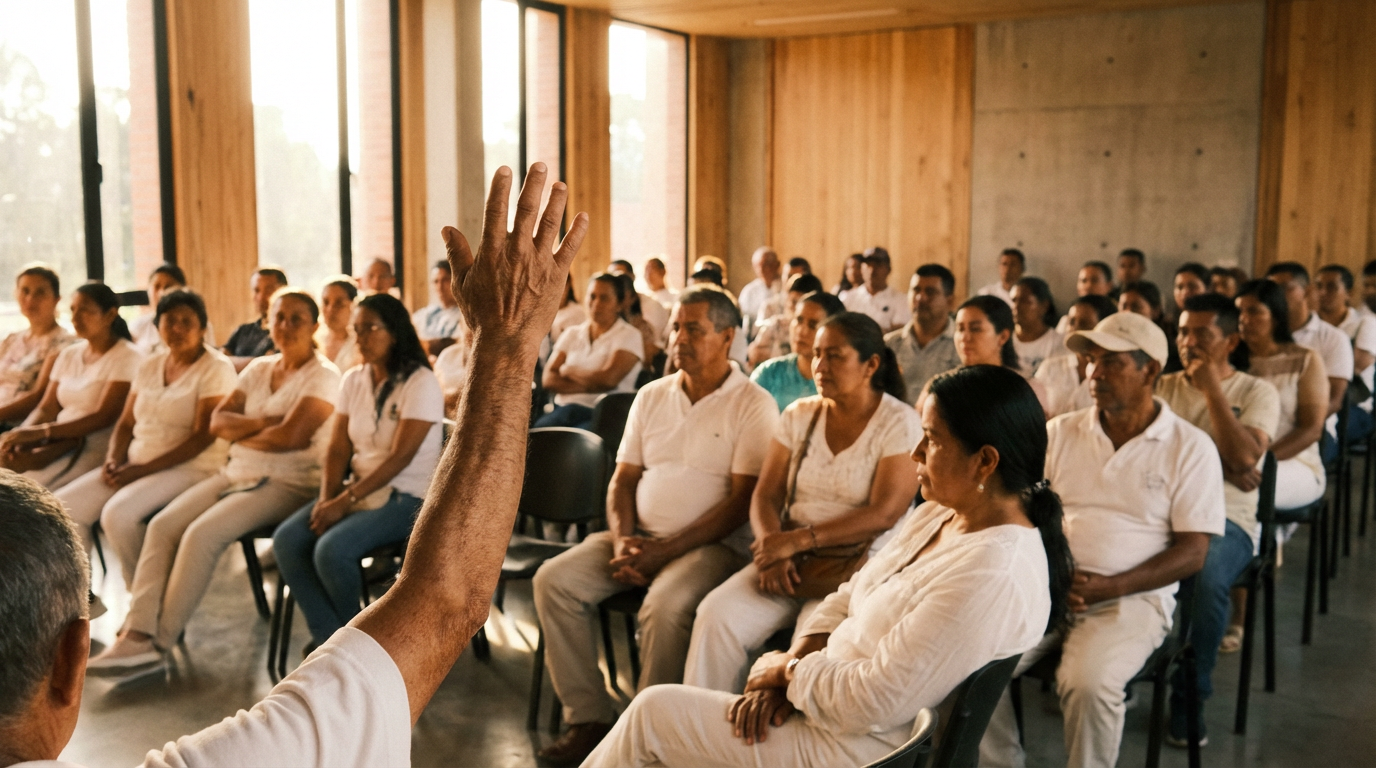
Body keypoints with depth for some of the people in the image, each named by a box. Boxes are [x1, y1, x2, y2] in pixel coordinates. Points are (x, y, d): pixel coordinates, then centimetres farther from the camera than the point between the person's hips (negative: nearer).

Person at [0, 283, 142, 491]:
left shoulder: (126, 356, -7)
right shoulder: (68, 355, 15)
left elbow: (104, 417, -15)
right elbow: (46, 409, 10)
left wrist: (40, 432, -22)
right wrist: (20, 437, -12)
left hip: (96, 448, -6)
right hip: (61, 441, 6)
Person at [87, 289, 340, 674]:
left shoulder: (323, 375, -6)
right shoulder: (259, 369, 16)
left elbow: (291, 436, -19)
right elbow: (217, 421, 6)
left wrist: (240, 434, -2)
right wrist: (265, 422, -11)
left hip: (287, 484, -7)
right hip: (236, 474, 7)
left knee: (202, 534, -26)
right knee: (162, 525, -14)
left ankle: (159, 642, -17)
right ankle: (137, 631, -21)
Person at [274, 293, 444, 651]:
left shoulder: (420, 383, -11)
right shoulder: (353, 380, 11)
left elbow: (400, 457, -17)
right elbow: (337, 449, 7)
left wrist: (345, 501, -20)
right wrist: (327, 499, -11)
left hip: (406, 497, -7)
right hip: (356, 490, 7)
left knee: (332, 549, -28)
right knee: (286, 540, -17)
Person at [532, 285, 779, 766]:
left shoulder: (752, 405, -6)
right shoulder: (651, 396, 13)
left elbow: (742, 501, -12)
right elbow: (623, 478, 13)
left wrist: (664, 551, -18)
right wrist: (623, 540, -7)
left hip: (712, 543, -6)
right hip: (639, 536, 6)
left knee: (665, 607, -35)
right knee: (553, 580, -15)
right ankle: (588, 717, -9)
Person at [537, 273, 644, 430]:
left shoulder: (629, 336, 3)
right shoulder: (572, 334, 17)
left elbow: (608, 379, -11)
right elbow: (548, 379, 7)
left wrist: (568, 371, 4)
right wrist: (589, 385, -8)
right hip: (563, 409, 4)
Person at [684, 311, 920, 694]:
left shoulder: (900, 424, -5)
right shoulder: (800, 415, 10)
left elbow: (883, 514, -14)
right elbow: (766, 495, 7)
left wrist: (797, 540, -18)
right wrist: (773, 550, -14)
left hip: (861, 564, -4)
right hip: (789, 559, 4)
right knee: (716, 616, -22)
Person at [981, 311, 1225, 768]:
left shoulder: (1190, 448, 0)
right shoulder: (1060, 433, 10)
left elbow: (1192, 553, -4)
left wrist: (1107, 587, -16)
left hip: (1132, 596, -3)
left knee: (1088, 683, -32)